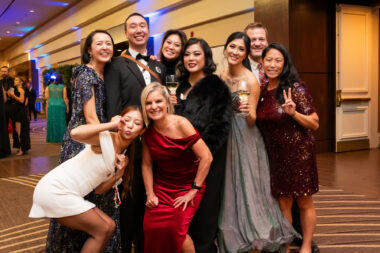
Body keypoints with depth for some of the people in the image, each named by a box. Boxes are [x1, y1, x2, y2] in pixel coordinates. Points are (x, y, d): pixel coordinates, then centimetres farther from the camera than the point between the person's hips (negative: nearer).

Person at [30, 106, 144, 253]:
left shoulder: (123, 155, 10)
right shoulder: (106, 138, -14)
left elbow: (99, 189, 9)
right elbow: (75, 133, -35)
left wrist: (118, 174, -9)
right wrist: (111, 124, -23)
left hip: (69, 194, 9)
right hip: (55, 190, -8)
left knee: (109, 226, 7)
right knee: (102, 230, -4)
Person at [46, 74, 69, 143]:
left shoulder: (49, 86, 2)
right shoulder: (63, 87, -5)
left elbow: (46, 97, 2)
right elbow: (65, 98, -6)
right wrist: (67, 106, 0)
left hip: (51, 105, 2)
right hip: (60, 106, -2)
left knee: (51, 121, 9)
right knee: (61, 122, 3)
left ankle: (51, 138, 12)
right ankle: (61, 138, 3)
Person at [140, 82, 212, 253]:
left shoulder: (180, 124, -18)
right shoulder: (148, 131, -3)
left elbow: (206, 157, -21)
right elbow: (146, 164, 6)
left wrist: (193, 191, -16)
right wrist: (150, 194, -3)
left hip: (188, 185, -4)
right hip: (162, 185, 4)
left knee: (175, 227, -17)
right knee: (152, 224, -10)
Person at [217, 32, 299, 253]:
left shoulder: (251, 80, -14)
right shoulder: (222, 75, 4)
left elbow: (252, 120, -13)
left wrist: (247, 112, -32)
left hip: (245, 140, -6)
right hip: (225, 138, 6)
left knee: (248, 187, 0)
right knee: (230, 190, 14)